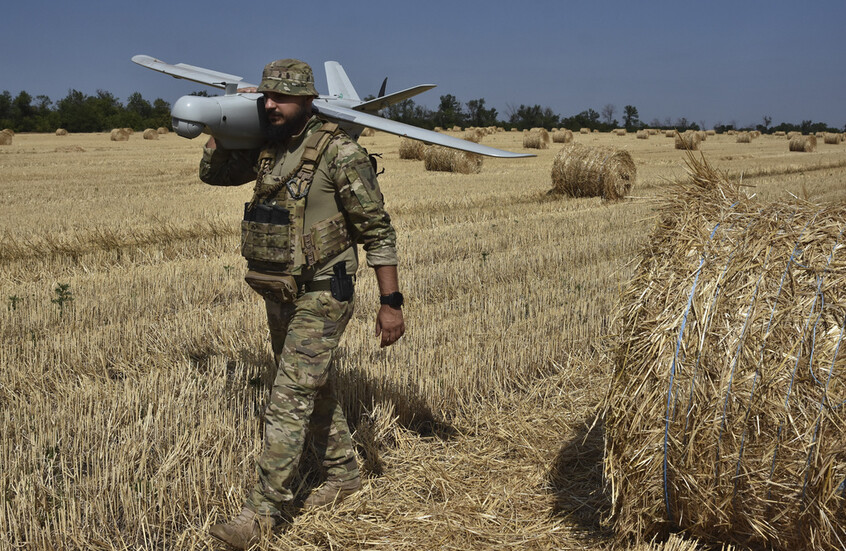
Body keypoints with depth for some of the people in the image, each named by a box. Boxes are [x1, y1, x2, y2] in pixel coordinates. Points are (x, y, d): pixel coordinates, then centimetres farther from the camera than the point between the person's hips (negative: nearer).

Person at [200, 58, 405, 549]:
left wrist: (391, 302, -16)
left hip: (322, 296, -8)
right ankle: (344, 473, 37)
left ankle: (265, 510, 4)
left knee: (289, 401, -6)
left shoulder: (340, 152, -16)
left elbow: (378, 231, -14)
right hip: (279, 294, 8)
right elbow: (212, 172, 18)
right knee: (314, 389, 19)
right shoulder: (266, 148, 6)